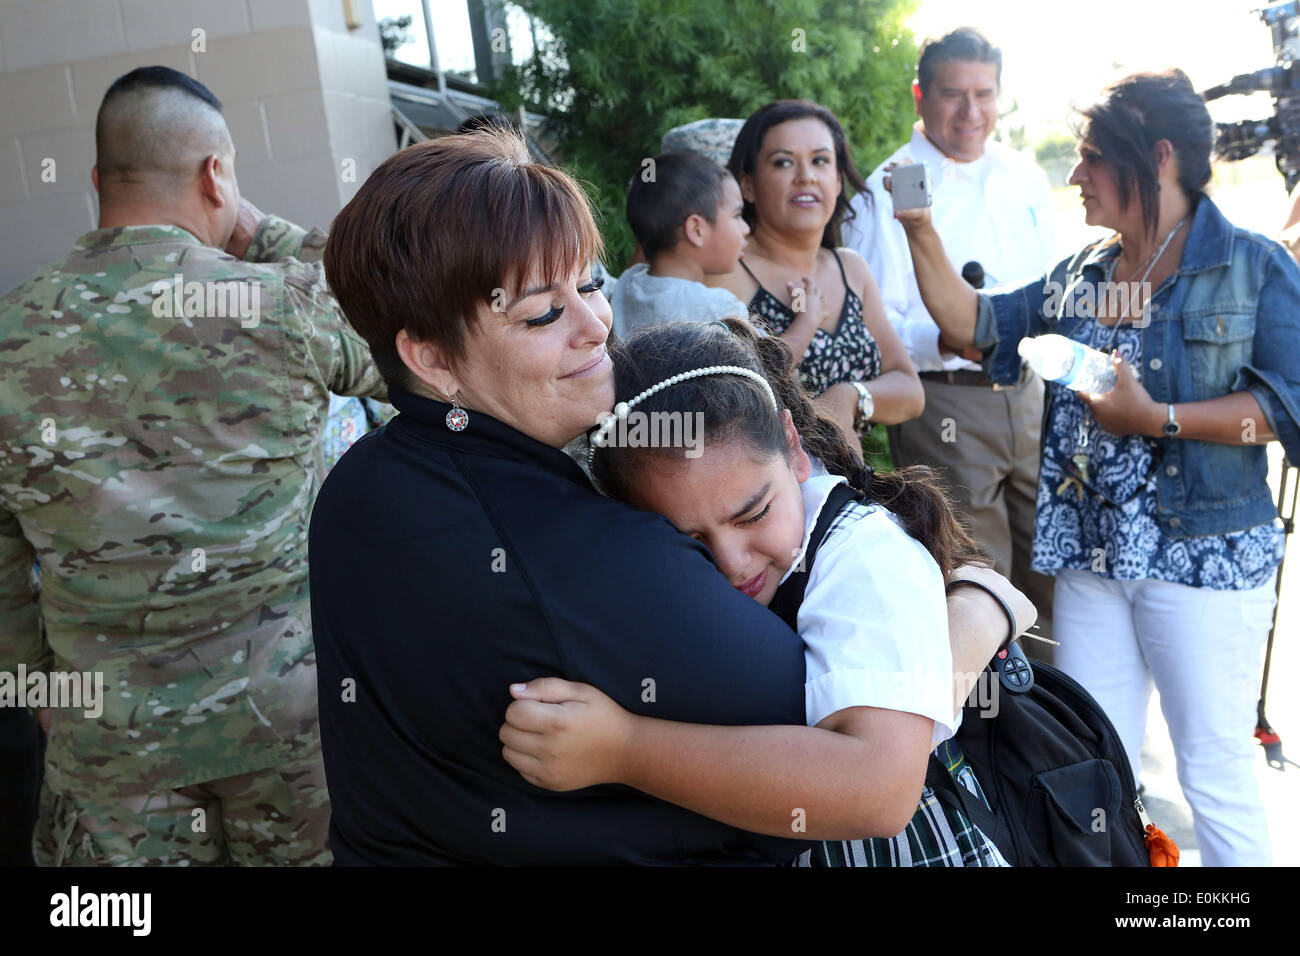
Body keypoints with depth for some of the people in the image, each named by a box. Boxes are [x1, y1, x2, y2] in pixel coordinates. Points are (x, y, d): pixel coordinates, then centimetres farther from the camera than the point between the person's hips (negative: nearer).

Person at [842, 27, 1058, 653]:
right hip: (942, 406, -6)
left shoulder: (1025, 178, 12)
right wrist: (950, 340, -28)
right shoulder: (887, 192, -6)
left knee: (1049, 570, 14)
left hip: (1027, 396, 6)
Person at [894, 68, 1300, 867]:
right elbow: (972, 324, 9)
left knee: (1216, 773, 3)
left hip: (1202, 555, -5)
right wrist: (920, 229, 2)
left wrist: (1156, 419, -20)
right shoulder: (1079, 277, 11)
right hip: (1091, 554, 5)